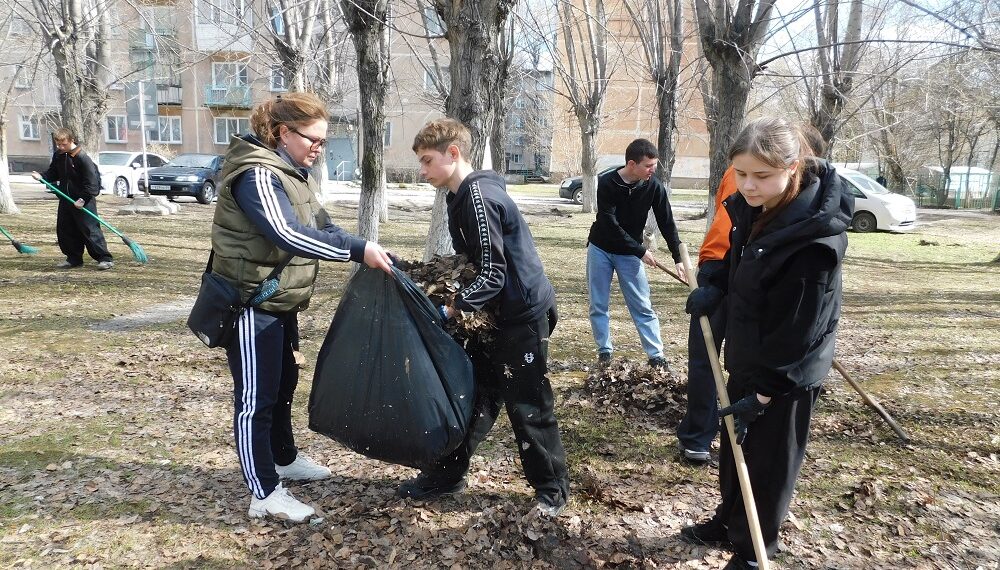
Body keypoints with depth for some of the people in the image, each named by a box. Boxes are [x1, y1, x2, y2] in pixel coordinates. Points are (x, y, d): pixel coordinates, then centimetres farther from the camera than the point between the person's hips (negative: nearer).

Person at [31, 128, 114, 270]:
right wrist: (42, 176, -3)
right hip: (65, 199, 8)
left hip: (83, 201, -8)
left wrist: (84, 199, -24)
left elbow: (91, 181, -18)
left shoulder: (82, 158, -16)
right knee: (64, 230, 10)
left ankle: (105, 258, -7)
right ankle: (74, 258, 21)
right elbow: (53, 173, 18)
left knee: (90, 229, -10)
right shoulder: (57, 156, 7)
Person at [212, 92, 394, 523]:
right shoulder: (257, 175, -21)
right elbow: (290, 235, -34)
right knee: (256, 397, -2)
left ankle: (285, 460, 40)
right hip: (251, 304, -10)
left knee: (284, 384, 22)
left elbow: (320, 226, 10)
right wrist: (359, 250, -36)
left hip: (281, 302, 10)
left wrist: (372, 254, -3)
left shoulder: (293, 173, 10)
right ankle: (265, 494, 8)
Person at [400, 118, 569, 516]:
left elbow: (492, 275, -24)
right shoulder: (463, 196, 10)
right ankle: (445, 476, 24)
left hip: (522, 315, -10)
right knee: (473, 396, 13)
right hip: (497, 315, 10)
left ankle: (552, 489, 18)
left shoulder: (479, 197, -20)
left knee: (527, 407, 1)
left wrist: (448, 311, -25)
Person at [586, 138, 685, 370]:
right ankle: (605, 350, 19)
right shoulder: (607, 183, -20)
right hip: (600, 249, -1)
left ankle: (656, 355, 5)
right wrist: (641, 251, -21)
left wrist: (678, 258, -16)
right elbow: (611, 225, -23)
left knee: (643, 307, 0)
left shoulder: (654, 187, -13)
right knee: (598, 305, 5)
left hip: (630, 253, 1)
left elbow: (667, 224, -8)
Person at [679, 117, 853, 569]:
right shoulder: (754, 206, -5)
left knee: (767, 464, 10)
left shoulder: (814, 239, -30)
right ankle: (729, 522, 46)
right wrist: (713, 286, -1)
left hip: (787, 374, -8)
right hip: (747, 358, 8)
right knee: (733, 448, 23)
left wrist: (763, 394, -21)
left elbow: (798, 332, -26)